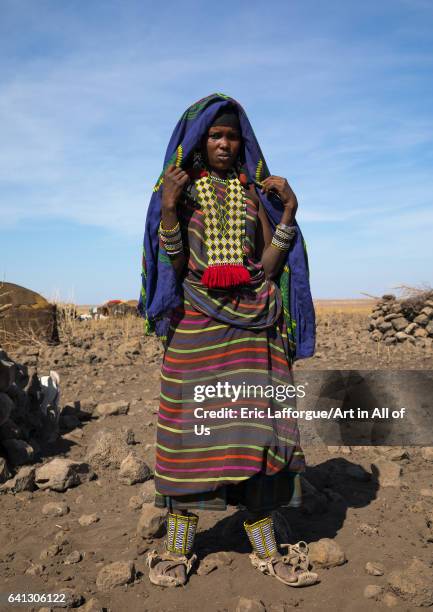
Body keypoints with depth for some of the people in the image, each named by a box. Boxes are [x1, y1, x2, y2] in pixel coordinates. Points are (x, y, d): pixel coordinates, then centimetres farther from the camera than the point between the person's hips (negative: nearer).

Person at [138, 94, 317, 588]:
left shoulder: (255, 192, 12)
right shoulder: (179, 189, 7)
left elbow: (268, 266, 4)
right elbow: (172, 264, -3)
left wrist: (289, 211, -5)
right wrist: (168, 210, -16)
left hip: (250, 322, 2)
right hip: (196, 322, -2)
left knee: (254, 423, -1)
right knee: (192, 423, -3)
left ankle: (265, 548, 9)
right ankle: (178, 547, 10)